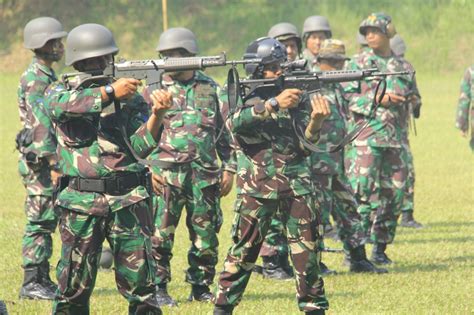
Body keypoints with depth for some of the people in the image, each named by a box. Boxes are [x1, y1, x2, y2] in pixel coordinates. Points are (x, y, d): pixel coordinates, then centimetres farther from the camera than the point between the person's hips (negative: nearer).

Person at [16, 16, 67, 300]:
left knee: (47, 222, 12)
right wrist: (53, 165, -22)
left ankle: (43, 280, 16)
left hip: (50, 160, 10)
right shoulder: (34, 80, -15)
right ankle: (32, 284, -5)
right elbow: (41, 127, -20)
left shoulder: (48, 77, 16)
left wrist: (57, 162, 21)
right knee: (39, 223, -7)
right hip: (40, 161, -10)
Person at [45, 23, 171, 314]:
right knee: (74, 287, 2)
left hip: (128, 200, 1)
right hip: (80, 202, -1)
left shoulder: (130, 97, 8)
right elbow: (60, 105, -19)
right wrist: (109, 92, -23)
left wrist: (157, 115, -21)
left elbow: (139, 147, -4)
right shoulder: (60, 90, 7)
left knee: (141, 284, -1)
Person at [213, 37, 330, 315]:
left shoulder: (298, 96, 7)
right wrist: (274, 104, -29)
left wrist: (316, 121, -22)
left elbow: (305, 143, 0)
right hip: (257, 185, -3)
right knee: (244, 248, -1)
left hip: (296, 180, 3)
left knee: (308, 245, 1)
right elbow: (236, 122, -21)